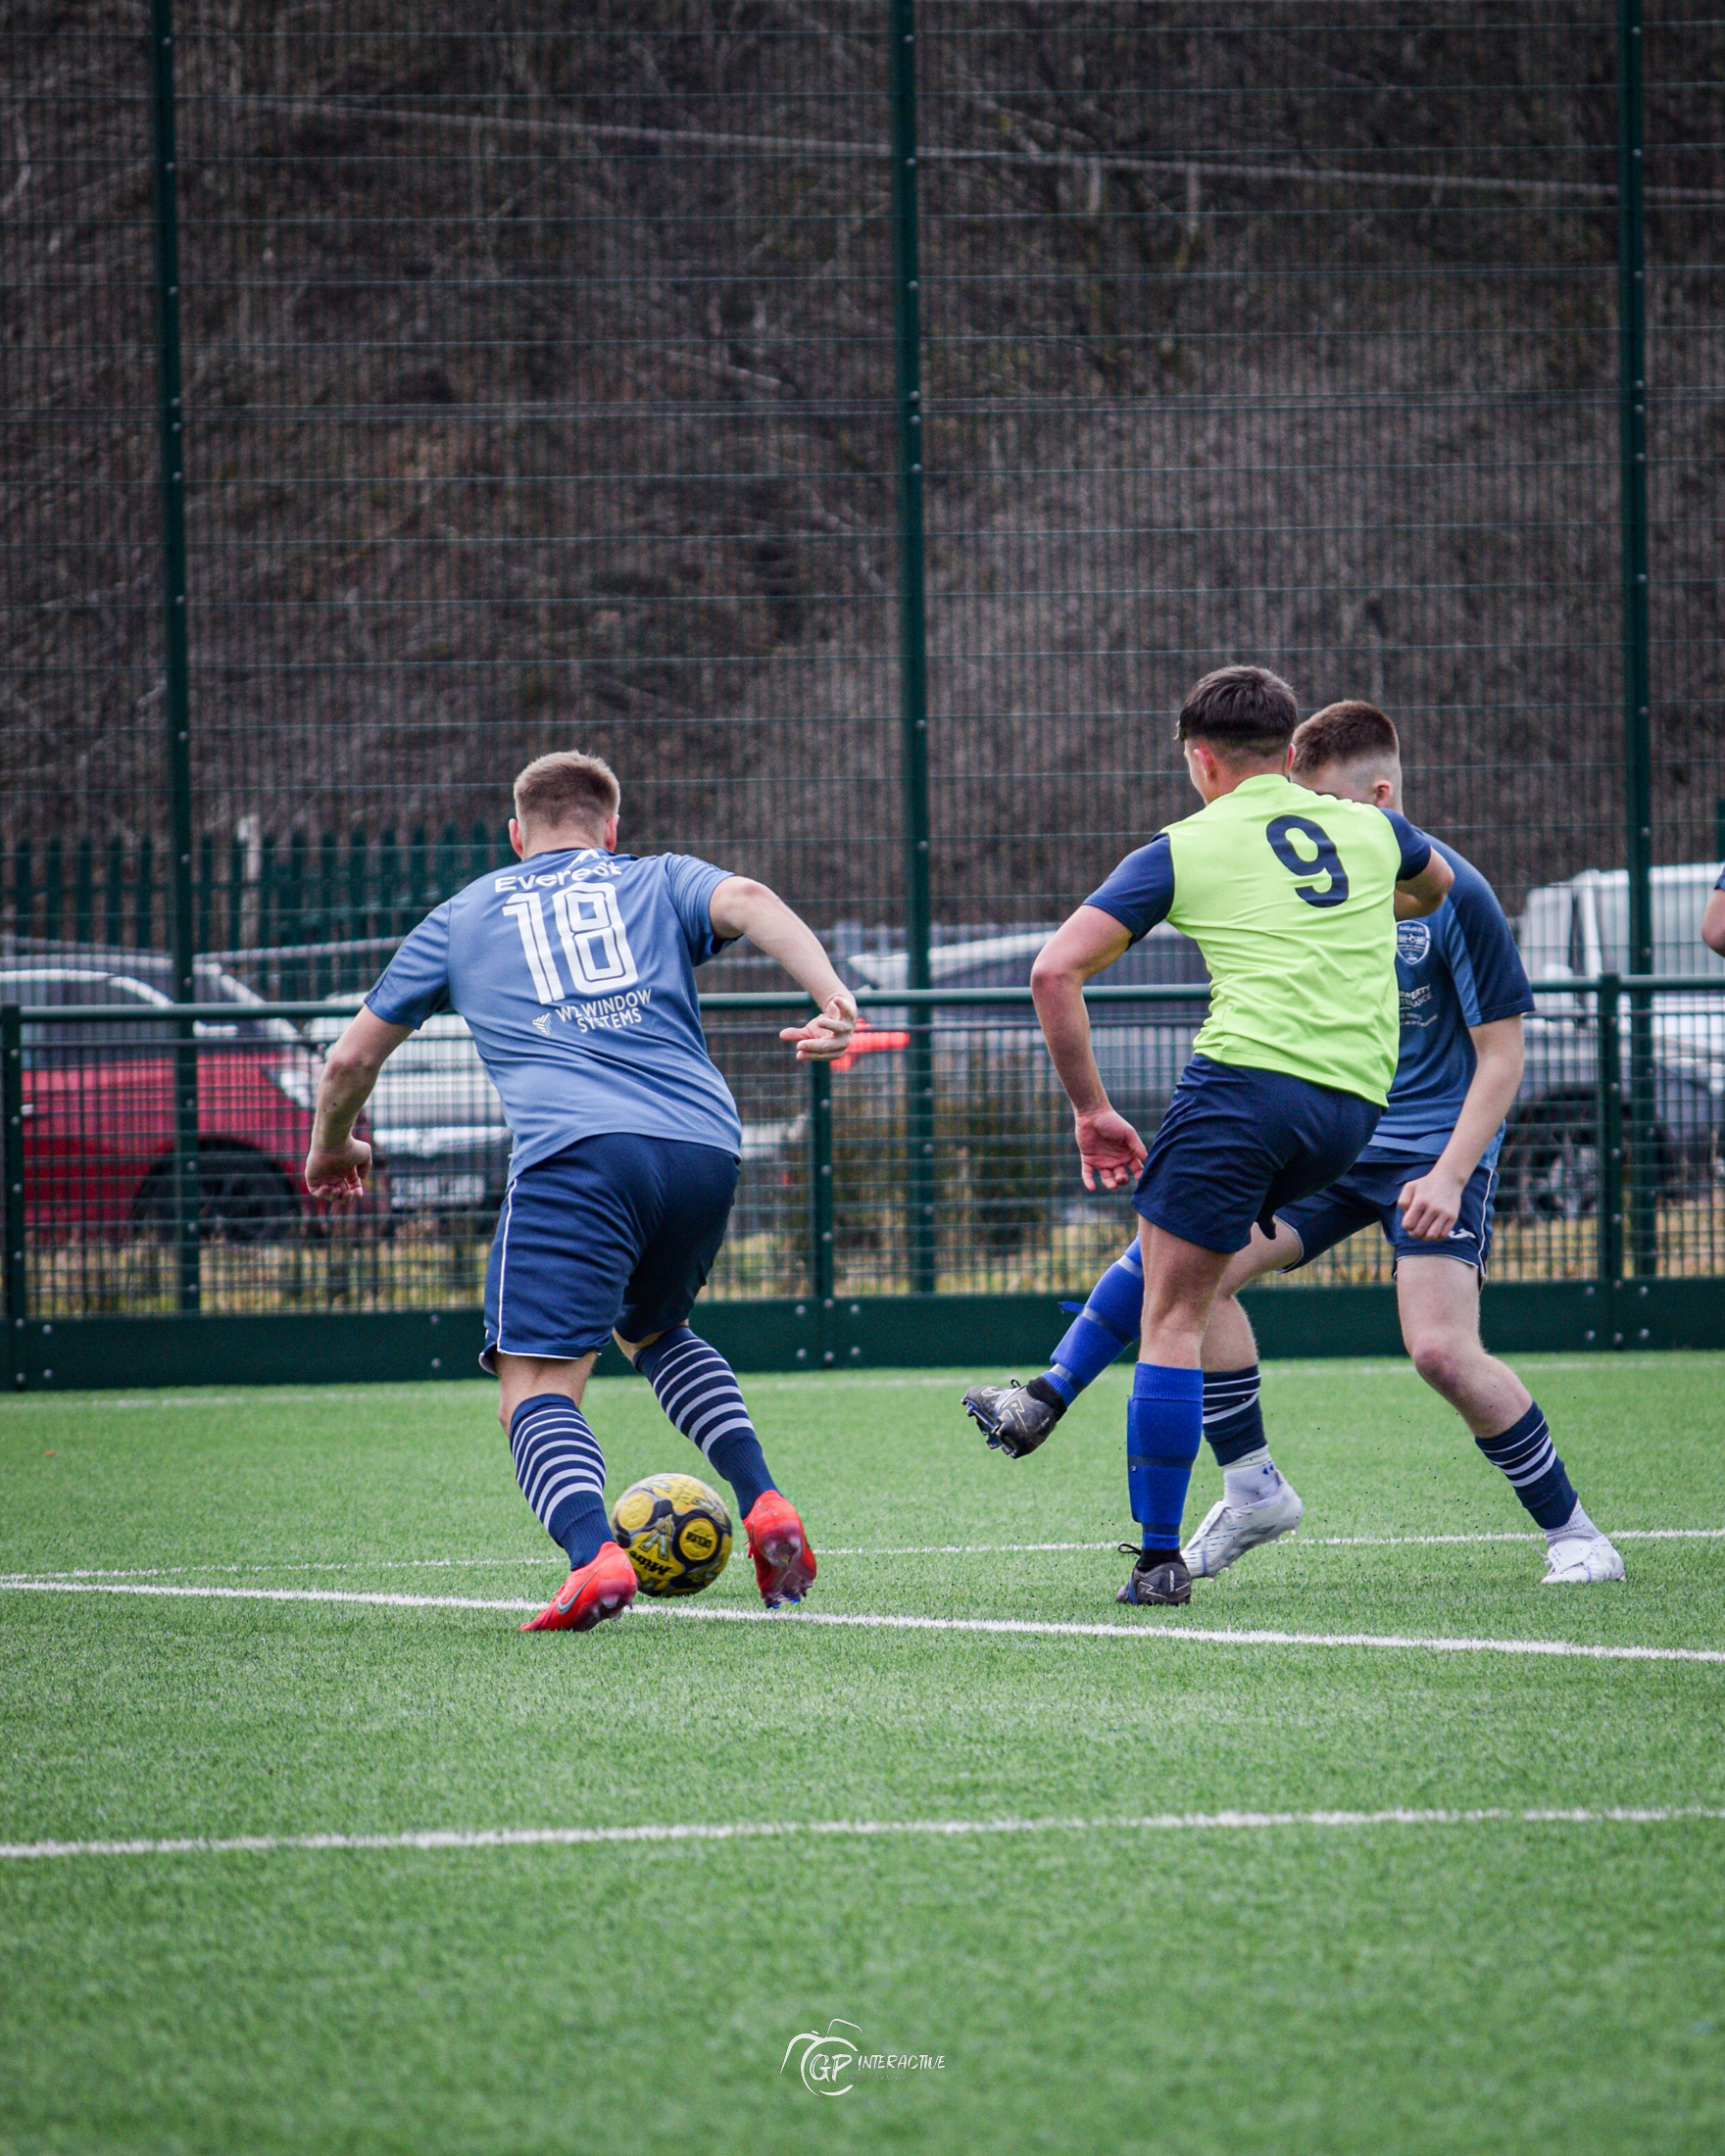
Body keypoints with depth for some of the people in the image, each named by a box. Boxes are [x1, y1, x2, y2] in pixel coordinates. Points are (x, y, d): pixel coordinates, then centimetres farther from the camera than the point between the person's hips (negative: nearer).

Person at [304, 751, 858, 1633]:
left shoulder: (462, 915, 27)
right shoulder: (661, 881, 26)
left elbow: (351, 1060, 32)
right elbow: (746, 901, 2)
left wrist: (331, 1148, 52)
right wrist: (834, 997, -12)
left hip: (576, 1152, -3)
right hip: (705, 1146, 3)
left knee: (538, 1388, -7)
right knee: (652, 1329, 30)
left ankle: (593, 1553, -36)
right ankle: (764, 1505, 11)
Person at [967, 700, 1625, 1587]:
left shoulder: (1454, 896, -14)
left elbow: (1500, 1052, -11)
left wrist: (1448, 1175, -20)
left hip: (1434, 1147, -6)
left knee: (1442, 1349, -22)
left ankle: (1568, 1530, -4)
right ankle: (1252, 1489, 3)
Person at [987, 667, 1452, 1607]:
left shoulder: (1183, 850, 8)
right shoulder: (1370, 828, 20)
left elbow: (1055, 971, 0)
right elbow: (1440, 887, 45)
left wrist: (1090, 1111, 4)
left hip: (1248, 1074, -5)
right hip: (1355, 1106, 5)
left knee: (1173, 1317, 1)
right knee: (1163, 1244, 27)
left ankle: (1159, 1558, -3)